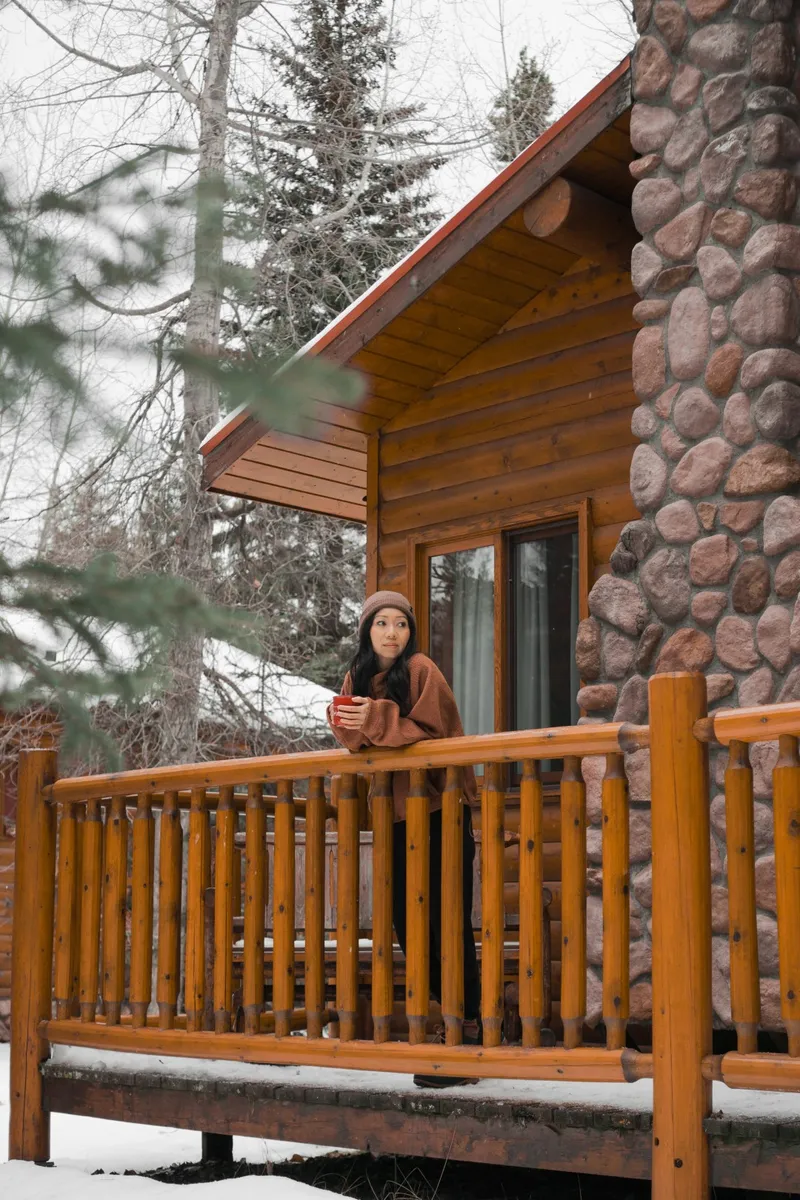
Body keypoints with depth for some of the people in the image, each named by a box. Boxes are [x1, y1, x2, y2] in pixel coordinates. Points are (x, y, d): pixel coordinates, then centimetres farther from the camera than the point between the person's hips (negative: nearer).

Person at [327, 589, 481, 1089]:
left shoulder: (421, 669, -8)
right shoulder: (359, 677, 11)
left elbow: (434, 732, -15)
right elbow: (359, 741, 11)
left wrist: (377, 720, -25)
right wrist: (348, 725, -11)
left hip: (439, 808, -7)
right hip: (395, 813, 7)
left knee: (446, 922, -9)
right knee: (406, 921, 6)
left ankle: (469, 1030, -4)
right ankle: (464, 1019, 17)